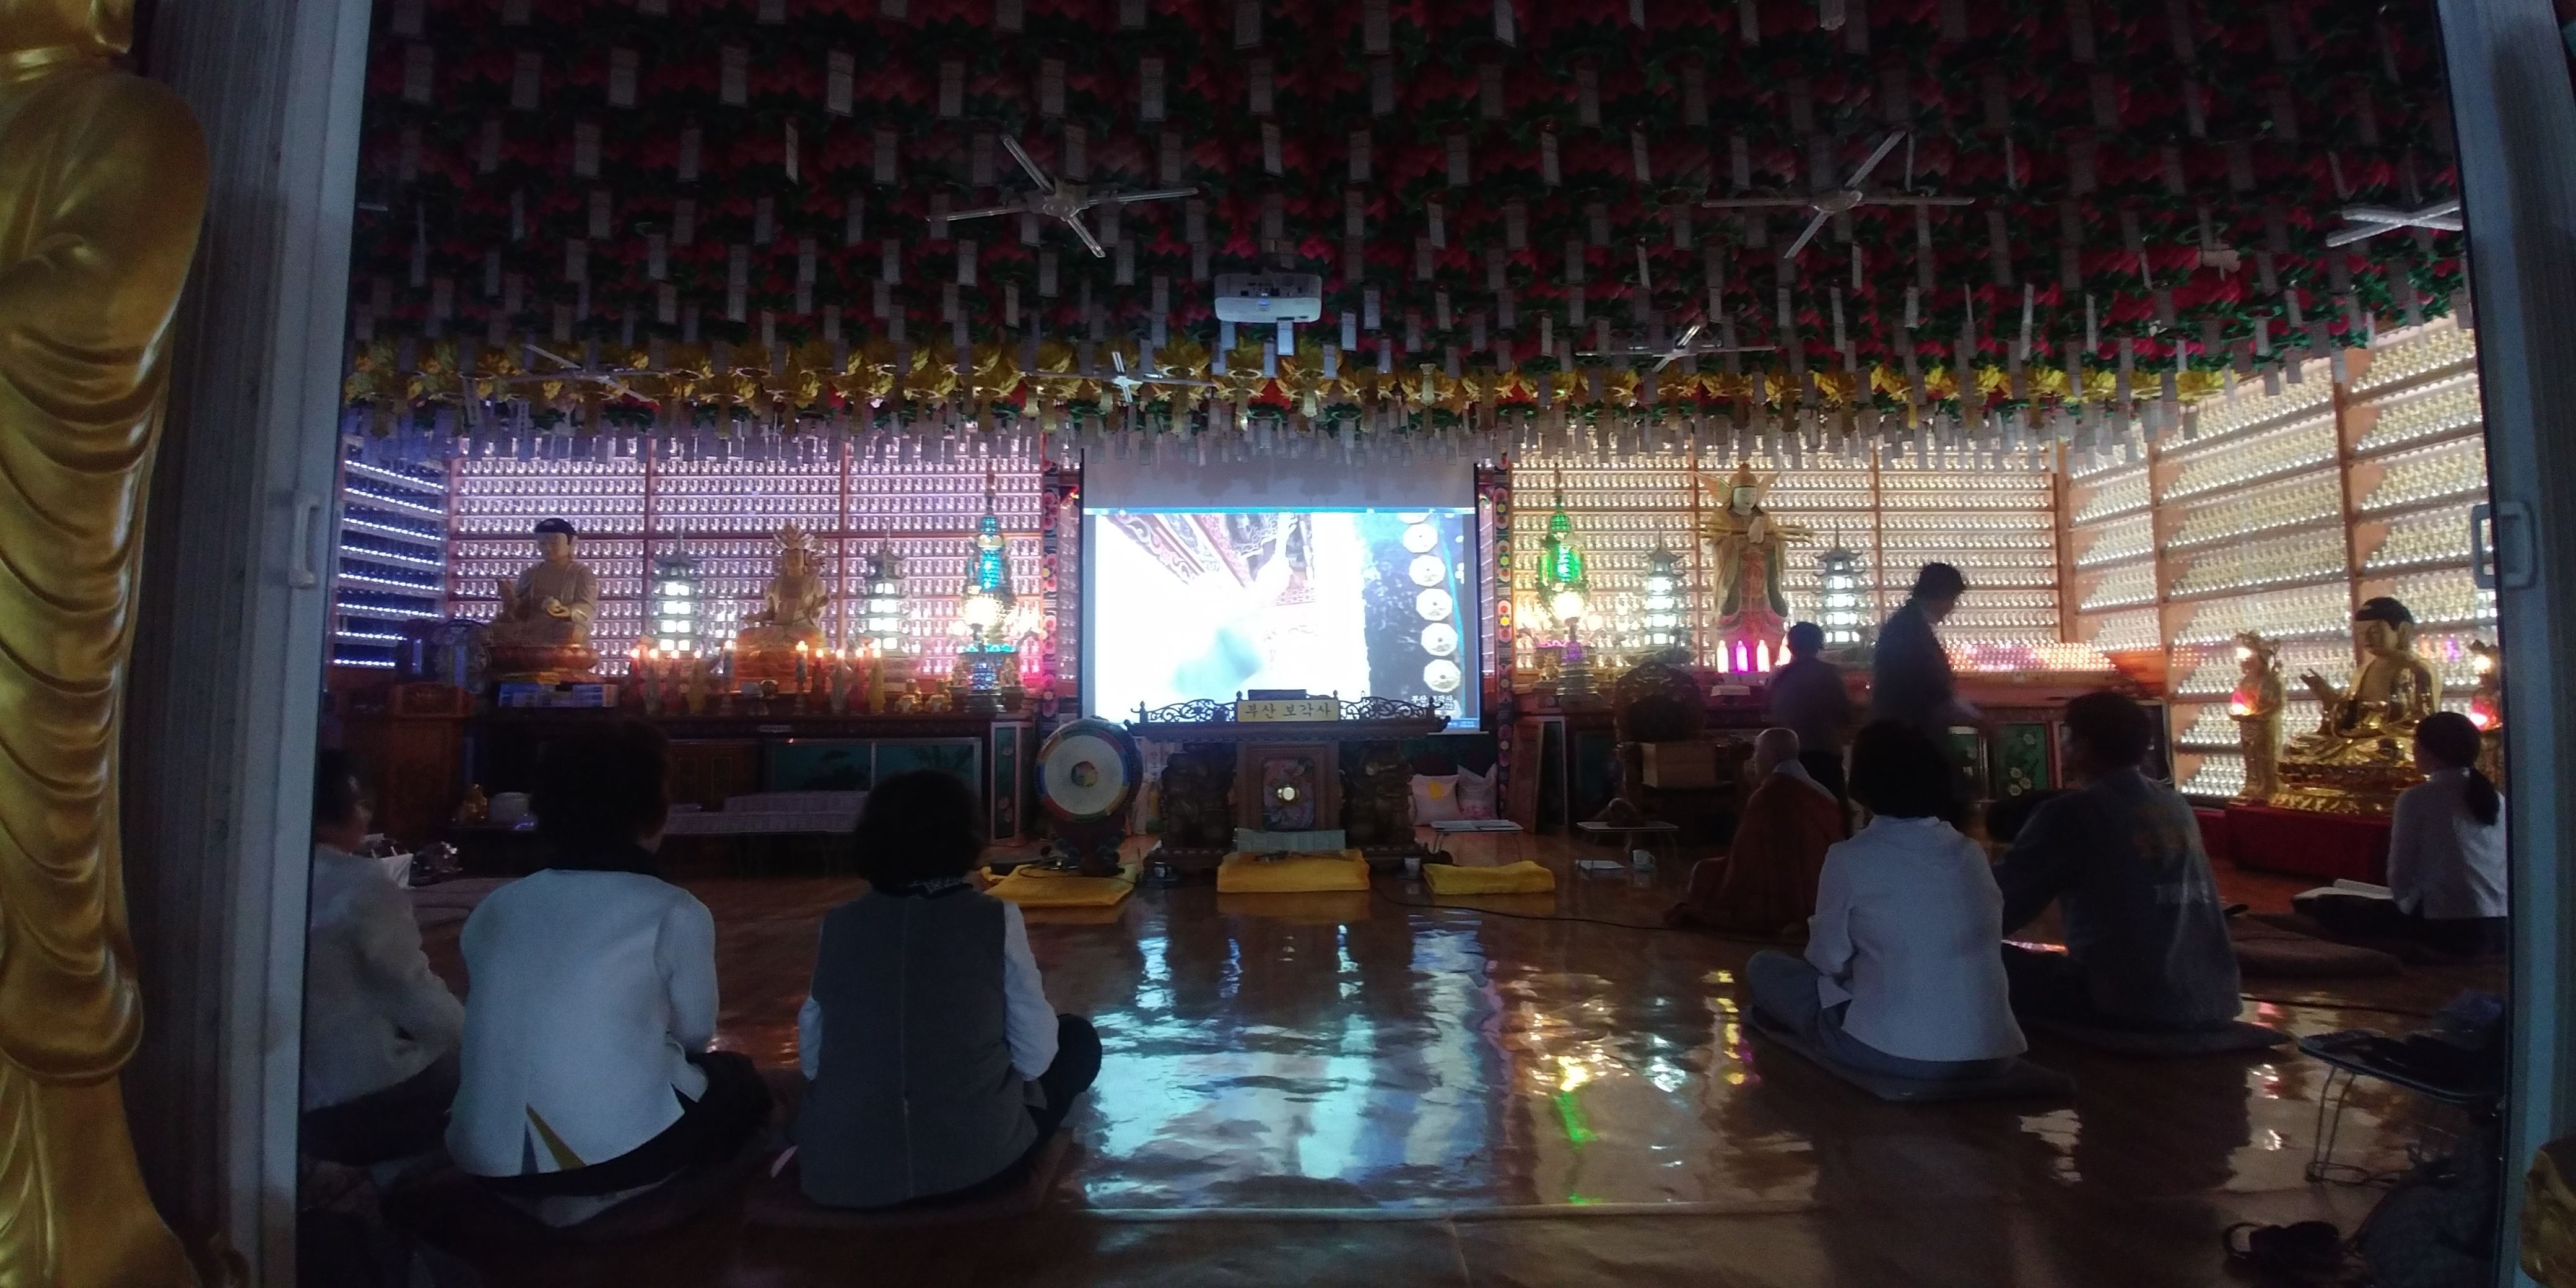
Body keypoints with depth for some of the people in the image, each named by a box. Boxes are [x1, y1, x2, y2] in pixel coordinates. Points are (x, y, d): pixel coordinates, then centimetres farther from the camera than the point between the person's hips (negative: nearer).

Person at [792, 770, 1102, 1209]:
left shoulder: (838, 924, 3)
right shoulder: (996, 919, -5)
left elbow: (812, 1057, 8)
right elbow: (1035, 1056, -2)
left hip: (837, 1173, 4)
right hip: (976, 1163, -4)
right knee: (1077, 1038, 21)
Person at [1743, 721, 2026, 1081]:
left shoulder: (1850, 857, -9)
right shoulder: (1971, 853, 6)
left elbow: (1829, 959, 0)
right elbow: (1983, 941, 18)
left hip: (1893, 1051, -7)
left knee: (1763, 968, 13)